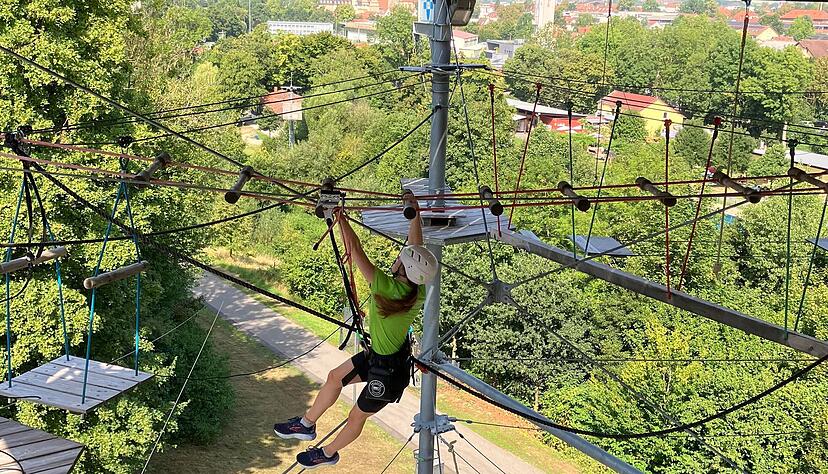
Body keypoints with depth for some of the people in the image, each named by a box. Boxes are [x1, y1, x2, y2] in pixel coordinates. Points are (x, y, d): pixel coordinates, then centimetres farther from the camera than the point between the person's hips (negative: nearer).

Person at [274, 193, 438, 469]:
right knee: (335, 377, 22)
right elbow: (416, 245, -1)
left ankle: (328, 454, 44)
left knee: (357, 416, 19)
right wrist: (415, 211, 4)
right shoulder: (418, 290, -16)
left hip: (388, 373, -8)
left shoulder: (389, 288, -36)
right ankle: (306, 425, 41)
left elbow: (355, 251, -34)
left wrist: (339, 215, -26)